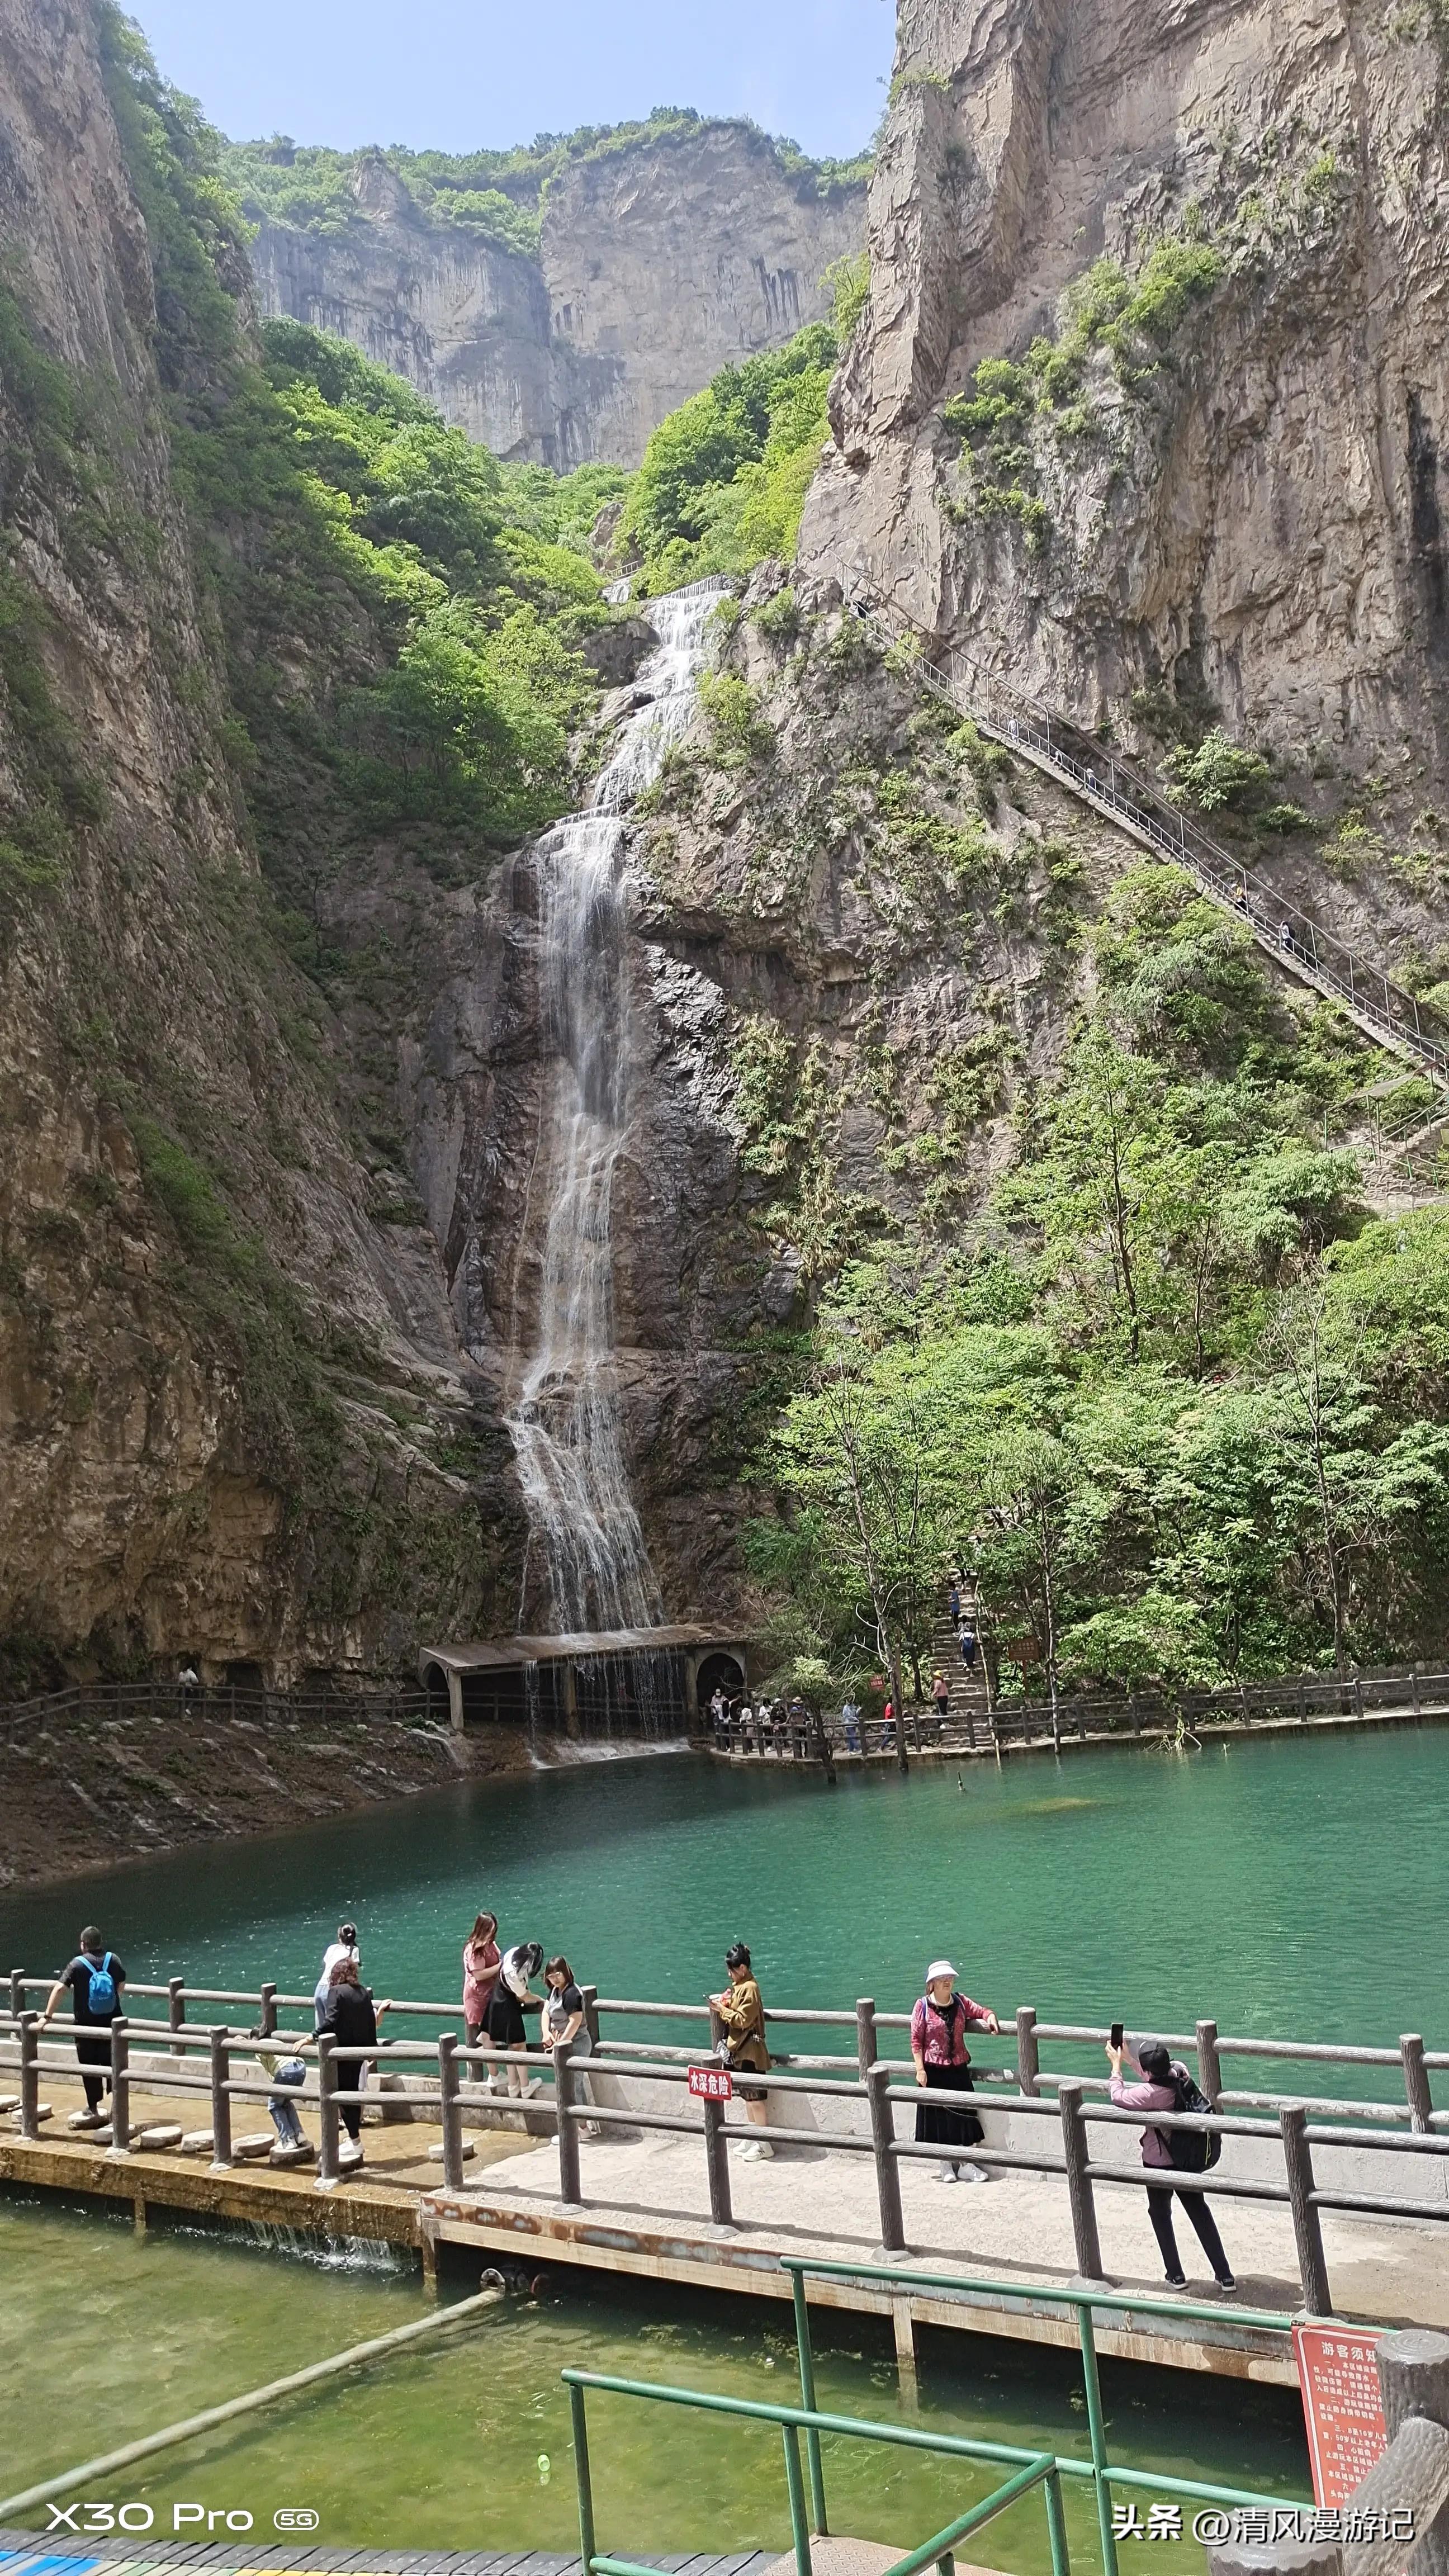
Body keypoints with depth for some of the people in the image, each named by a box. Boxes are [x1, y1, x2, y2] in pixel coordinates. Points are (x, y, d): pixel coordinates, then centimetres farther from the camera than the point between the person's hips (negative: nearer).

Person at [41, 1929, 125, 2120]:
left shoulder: (77, 1964, -13)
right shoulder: (113, 1959, -4)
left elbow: (59, 1988, -21)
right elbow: (121, 1985, 9)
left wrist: (47, 2016, -16)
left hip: (86, 2024, -2)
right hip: (111, 2021, 2)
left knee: (88, 2066, 11)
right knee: (111, 2062, 15)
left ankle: (94, 2108, 17)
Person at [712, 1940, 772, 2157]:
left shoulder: (749, 1988, -18)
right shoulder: (739, 1985, 10)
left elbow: (743, 2019, -21)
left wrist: (722, 2009, -16)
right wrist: (723, 2003, 1)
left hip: (750, 2051, -10)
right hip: (740, 2049, 10)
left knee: (755, 2095, -3)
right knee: (747, 2095, 15)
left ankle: (763, 2143, 4)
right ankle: (754, 2138, 24)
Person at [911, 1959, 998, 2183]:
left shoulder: (961, 2002, 2)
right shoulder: (923, 2006, -10)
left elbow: (980, 2010, 14)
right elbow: (916, 2041, -8)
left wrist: (990, 2017, -10)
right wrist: (920, 2070, -13)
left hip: (959, 2068, 4)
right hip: (934, 2070, -4)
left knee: (964, 2114, 6)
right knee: (939, 2116, 6)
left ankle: (965, 2164, 18)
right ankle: (945, 2164, 22)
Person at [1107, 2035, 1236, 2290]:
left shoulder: (1149, 2094, -29)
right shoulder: (1178, 2077, -10)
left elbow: (1117, 2095, -14)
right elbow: (1154, 2078, 12)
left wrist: (1116, 2064, -3)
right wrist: (1126, 2057, 15)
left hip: (1159, 2163, -6)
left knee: (1160, 2215, 15)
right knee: (1199, 2211, 16)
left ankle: (1176, 2275, 22)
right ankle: (1225, 2276, 18)